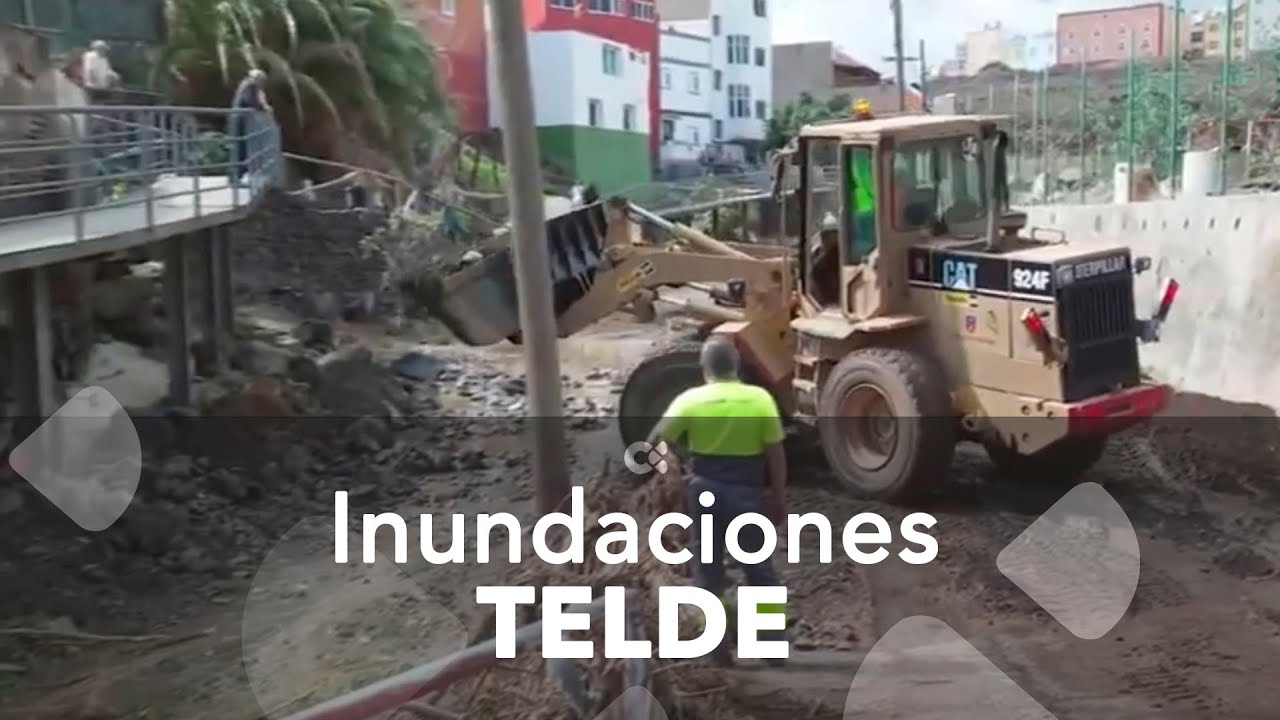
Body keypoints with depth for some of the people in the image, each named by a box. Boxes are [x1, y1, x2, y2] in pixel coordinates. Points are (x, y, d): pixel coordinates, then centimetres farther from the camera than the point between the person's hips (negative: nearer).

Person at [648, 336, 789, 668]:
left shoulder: (691, 400, -8)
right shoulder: (760, 399, -8)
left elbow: (656, 440, -3)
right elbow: (775, 454, -6)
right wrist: (779, 497, 3)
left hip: (706, 490, 0)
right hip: (748, 492, 0)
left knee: (708, 570, 10)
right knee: (759, 568, 13)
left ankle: (718, 649, 13)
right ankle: (774, 644, 17)